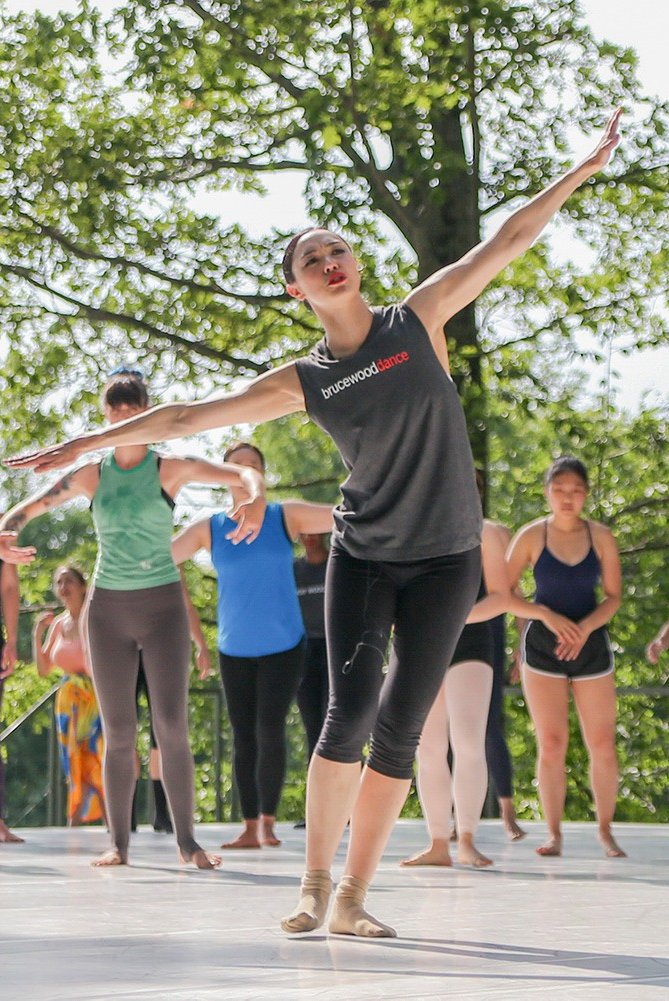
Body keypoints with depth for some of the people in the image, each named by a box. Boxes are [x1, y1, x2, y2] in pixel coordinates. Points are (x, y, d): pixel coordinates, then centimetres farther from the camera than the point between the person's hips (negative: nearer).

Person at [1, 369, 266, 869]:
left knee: (172, 725, -11)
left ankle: (187, 840, -6)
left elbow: (245, 473, -11)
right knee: (118, 733, 3)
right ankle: (119, 843, 7)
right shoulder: (91, 475, 4)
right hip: (109, 607, 2)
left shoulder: (170, 469, -3)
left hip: (162, 605, -2)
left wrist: (256, 498, -33)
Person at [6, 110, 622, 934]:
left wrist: (585, 168, 2)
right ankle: (315, 882, -5)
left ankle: (352, 898, 2)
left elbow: (509, 241, 2)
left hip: (444, 557, 0)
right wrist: (85, 445, -2)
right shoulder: (304, 382, 1)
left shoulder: (416, 321, 1)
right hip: (362, 553, 0)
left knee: (398, 729, -2)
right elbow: (189, 416, 1)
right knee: (349, 711, -16)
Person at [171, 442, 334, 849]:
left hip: (283, 646, -2)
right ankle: (251, 828, 8)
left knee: (270, 731, -13)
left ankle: (268, 821, -3)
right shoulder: (209, 529, 3)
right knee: (244, 737, 3)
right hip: (235, 649, 2)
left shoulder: (286, 516, 0)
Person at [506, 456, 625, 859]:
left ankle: (606, 832, 12)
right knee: (551, 745, -3)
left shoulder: (601, 538, 0)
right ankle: (554, 835, 4)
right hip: (543, 645, -1)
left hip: (591, 645, 1)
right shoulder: (532, 536, -3)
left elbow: (613, 597, -1)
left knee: (603, 745, -1)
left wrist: (585, 628, -15)